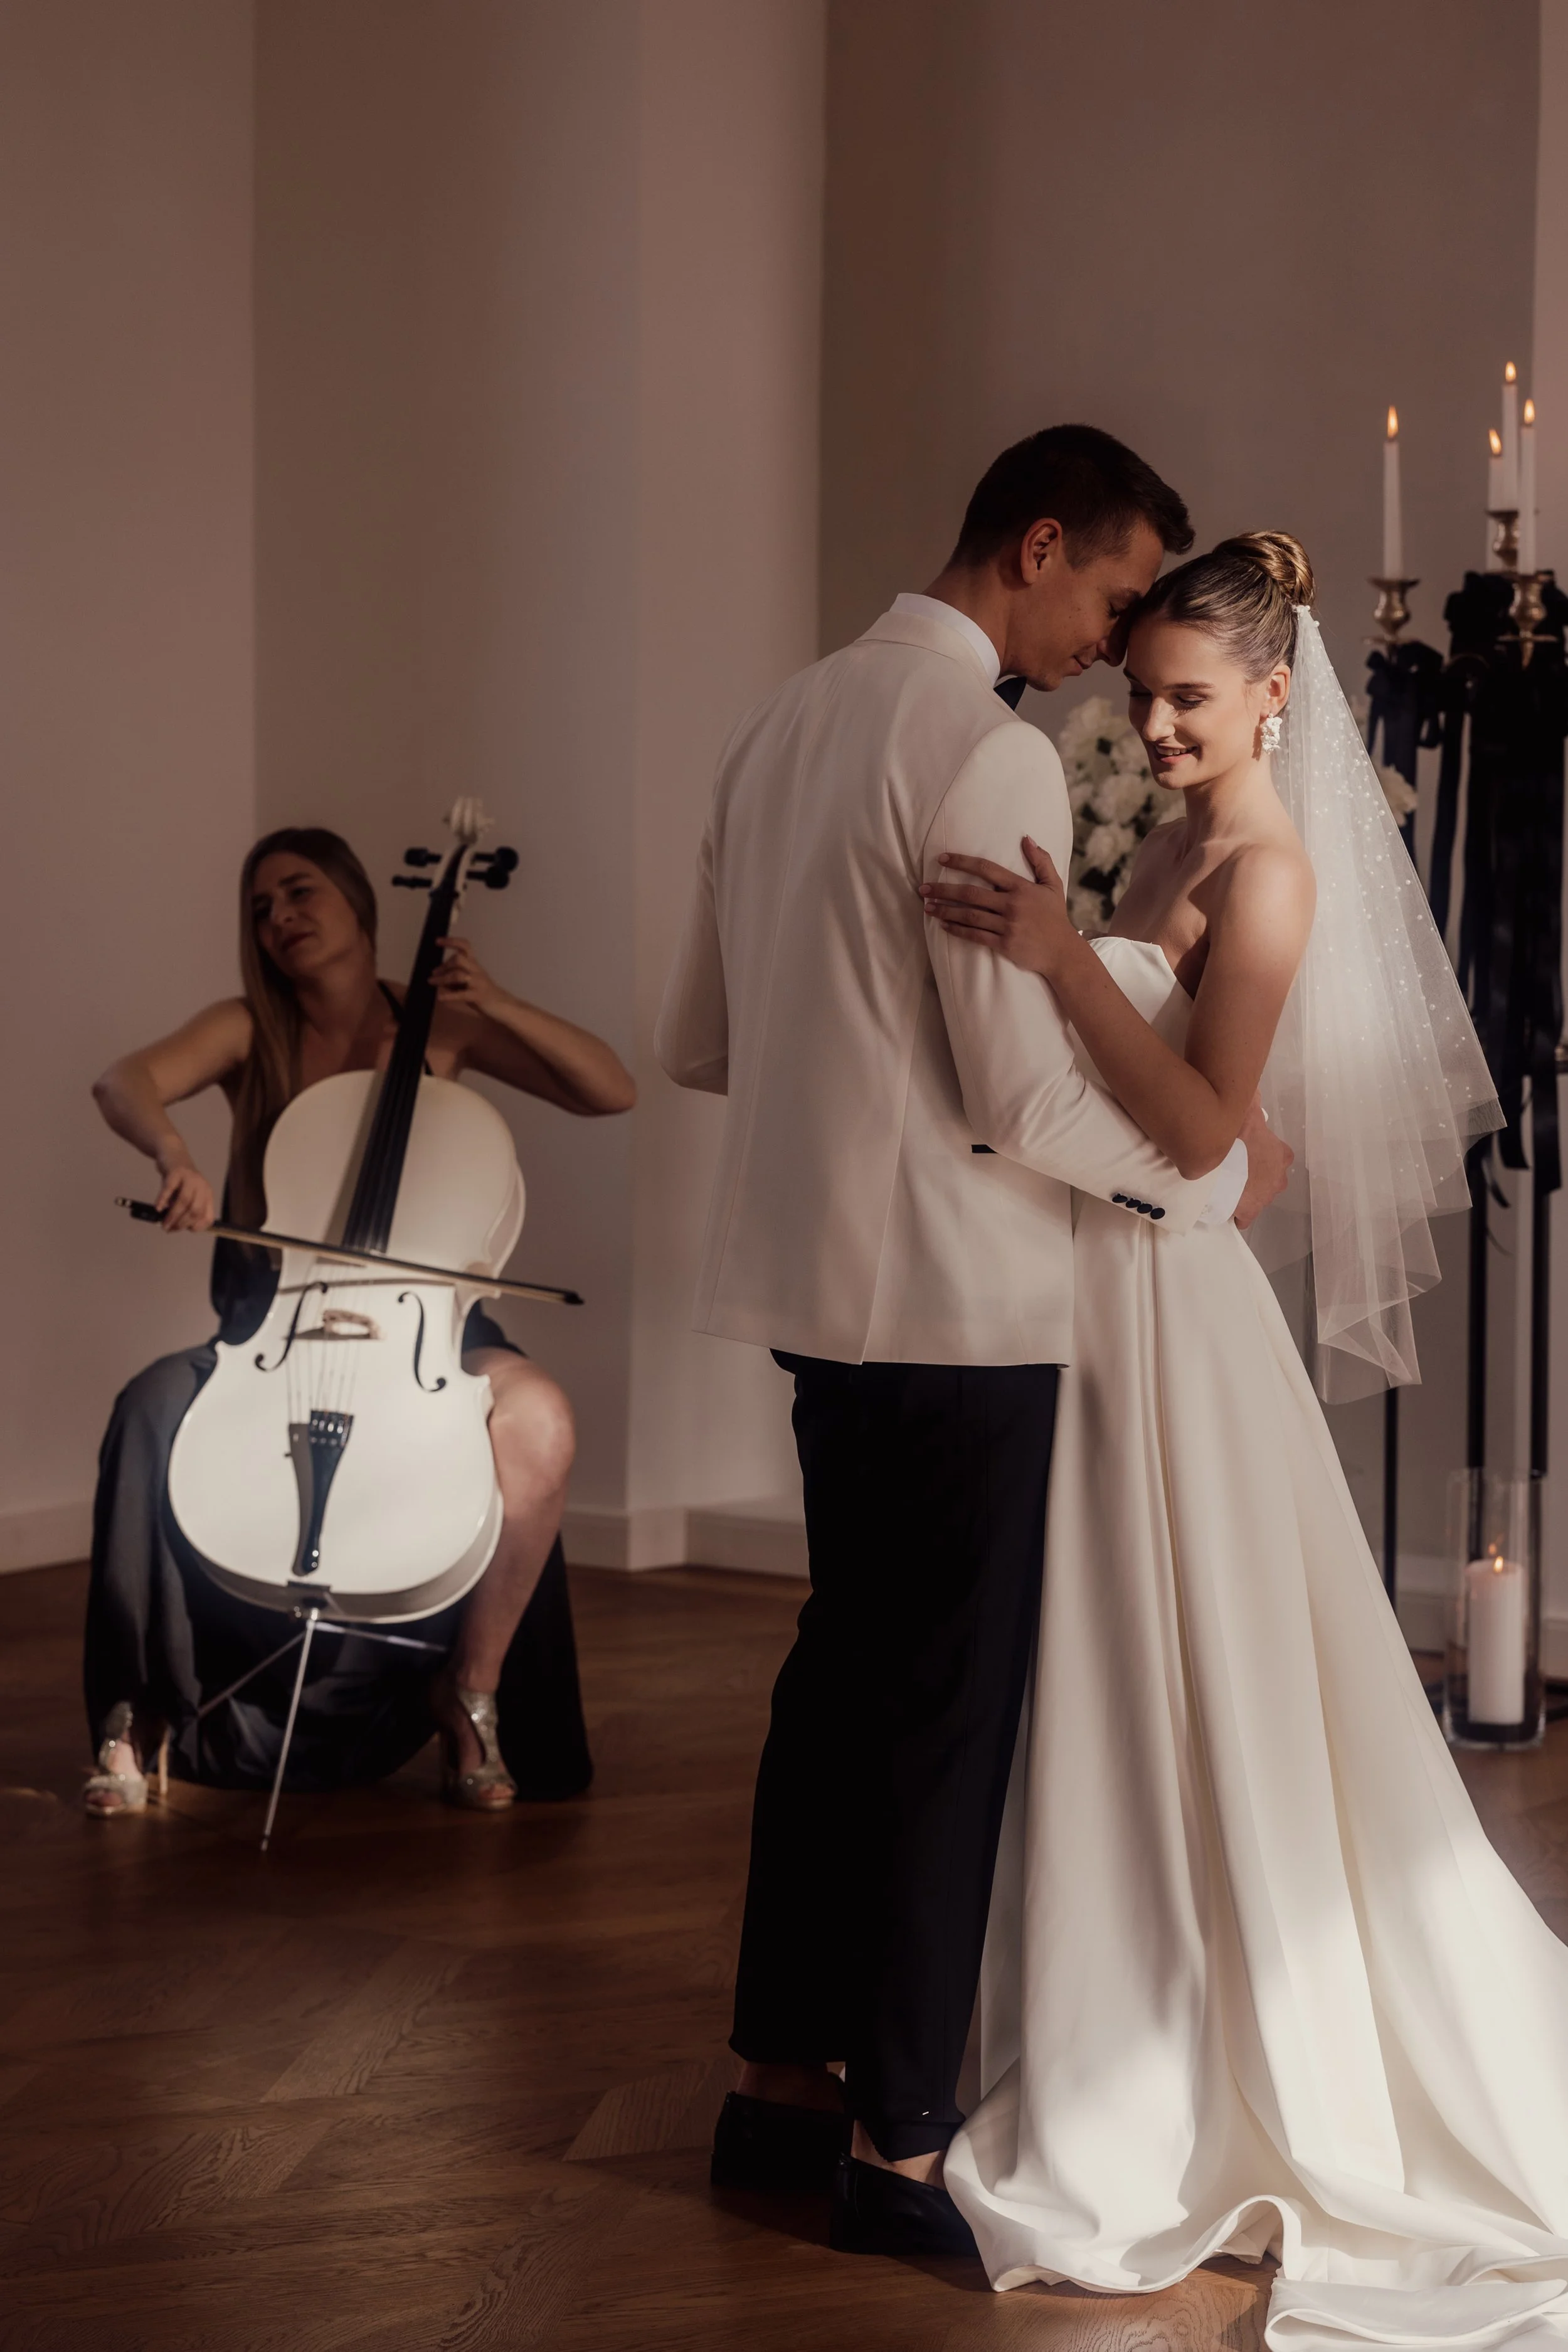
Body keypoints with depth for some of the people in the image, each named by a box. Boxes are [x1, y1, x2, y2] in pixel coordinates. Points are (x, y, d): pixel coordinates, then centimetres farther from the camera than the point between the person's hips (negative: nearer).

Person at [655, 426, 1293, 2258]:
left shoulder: (784, 723, 12)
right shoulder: (988, 753, -15)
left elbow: (696, 1042, 16)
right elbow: (1025, 1095, -17)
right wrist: (1214, 1175, -2)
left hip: (812, 1282, 9)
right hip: (954, 1300, -9)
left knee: (844, 1670, 17)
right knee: (951, 1710, 0)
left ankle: (782, 2083, 27)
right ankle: (897, 2148, 9)